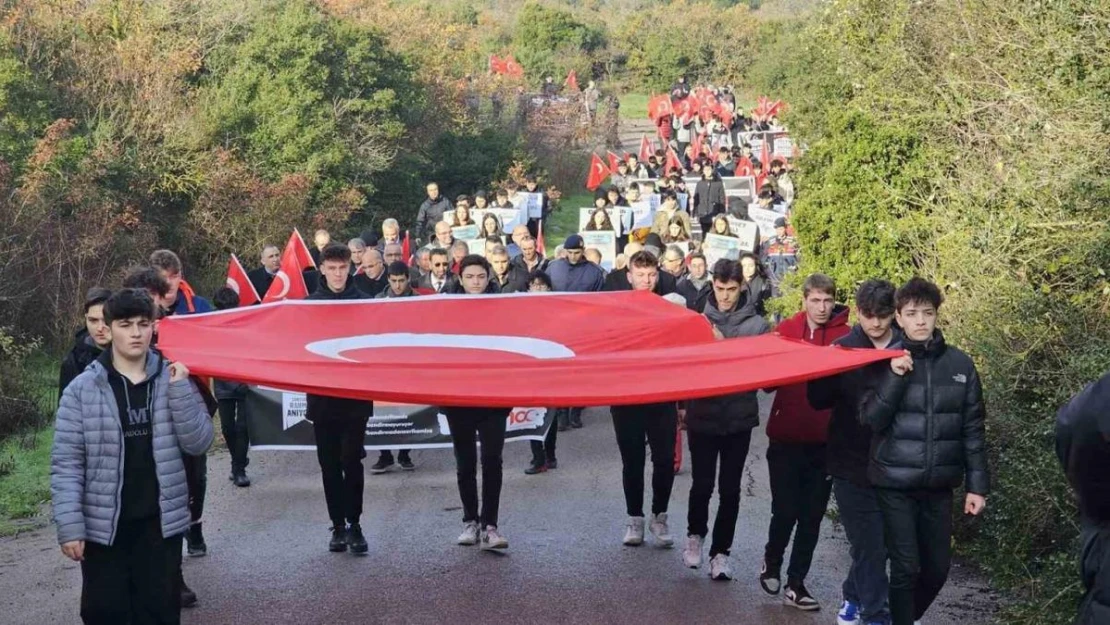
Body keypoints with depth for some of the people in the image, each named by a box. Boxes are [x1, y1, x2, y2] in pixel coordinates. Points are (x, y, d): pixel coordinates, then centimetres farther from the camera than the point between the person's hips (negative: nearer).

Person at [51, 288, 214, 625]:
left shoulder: (173, 379, 2)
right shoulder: (82, 389, -5)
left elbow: (198, 443, -4)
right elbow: (66, 464, -5)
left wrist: (180, 388, -13)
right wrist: (69, 525, -12)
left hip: (161, 523, 2)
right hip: (103, 526, -2)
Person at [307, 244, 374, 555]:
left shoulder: (364, 302, 0)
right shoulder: (310, 304, 2)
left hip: (356, 395, -1)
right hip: (322, 395, 2)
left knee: (352, 462, -3)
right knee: (330, 465, 6)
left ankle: (354, 525, 6)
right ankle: (338, 526, 14)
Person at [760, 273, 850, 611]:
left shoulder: (846, 336, -3)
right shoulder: (785, 330, 1)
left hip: (825, 440, 0)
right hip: (786, 437, 0)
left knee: (812, 515, 6)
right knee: (786, 510, -1)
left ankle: (795, 583, 19)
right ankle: (771, 561, 28)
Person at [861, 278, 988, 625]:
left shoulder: (960, 364, 1)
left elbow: (973, 430, 5)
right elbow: (870, 420, -11)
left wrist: (977, 485, 2)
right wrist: (895, 377, -21)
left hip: (939, 486, 3)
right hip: (895, 484, -3)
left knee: (938, 567, 11)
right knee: (906, 567, -4)